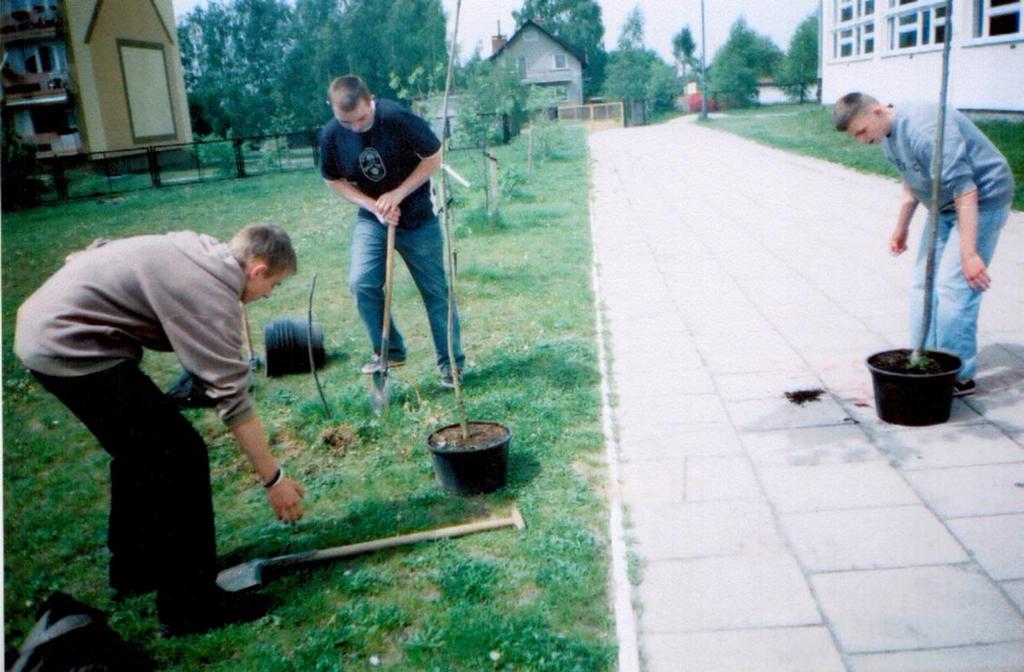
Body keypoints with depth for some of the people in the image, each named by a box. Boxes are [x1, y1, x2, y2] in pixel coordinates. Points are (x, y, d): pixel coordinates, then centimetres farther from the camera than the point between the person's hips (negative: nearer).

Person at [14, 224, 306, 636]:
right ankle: (189, 604, 1)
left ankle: (133, 569, 35)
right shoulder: (212, 296, -18)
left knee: (141, 449, 21)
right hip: (70, 346, -11)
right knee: (181, 458, -9)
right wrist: (273, 479, -12)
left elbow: (105, 248, 22)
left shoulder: (199, 246, 8)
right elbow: (234, 401, -19)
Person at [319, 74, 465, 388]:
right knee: (361, 282, -14)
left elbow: (434, 157, -13)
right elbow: (334, 180, 1)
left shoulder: (398, 118, -23)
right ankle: (389, 350, 5)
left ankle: (451, 362, 17)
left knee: (435, 290, 3)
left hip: (418, 219, -3)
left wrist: (398, 194, -21)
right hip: (372, 220, 3)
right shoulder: (331, 135, -12)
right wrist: (372, 205, -15)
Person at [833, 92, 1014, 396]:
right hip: (945, 206, 9)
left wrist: (969, 252, -32)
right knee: (924, 284, 6)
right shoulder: (887, 136, 0)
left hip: (982, 199, -9)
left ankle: (960, 376, -4)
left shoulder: (924, 128, -30)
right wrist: (901, 227, 21)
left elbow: (964, 188, -32)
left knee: (953, 288, -14)